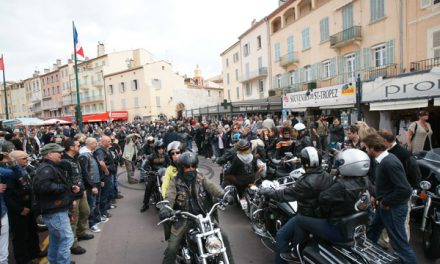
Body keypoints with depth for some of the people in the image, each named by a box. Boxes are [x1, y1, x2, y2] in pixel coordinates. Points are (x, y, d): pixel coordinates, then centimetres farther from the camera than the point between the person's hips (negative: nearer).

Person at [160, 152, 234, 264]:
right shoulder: (175, 182, -1)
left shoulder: (201, 178, 2)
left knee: (223, 238, -3)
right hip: (183, 219, -1)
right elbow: (169, 196, -16)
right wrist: (165, 208, -38)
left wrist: (223, 195, -36)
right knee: (172, 248, -10)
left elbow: (212, 187, -15)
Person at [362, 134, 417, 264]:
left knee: (399, 243, 3)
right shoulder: (383, 159, 0)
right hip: (383, 205, 10)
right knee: (372, 233, 26)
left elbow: (405, 189, -30)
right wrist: (375, 195, 8)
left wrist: (386, 202, -20)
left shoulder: (390, 163, -28)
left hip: (393, 208, -10)